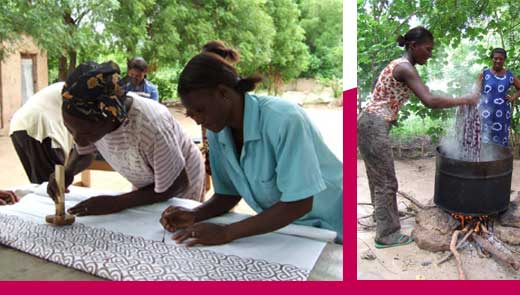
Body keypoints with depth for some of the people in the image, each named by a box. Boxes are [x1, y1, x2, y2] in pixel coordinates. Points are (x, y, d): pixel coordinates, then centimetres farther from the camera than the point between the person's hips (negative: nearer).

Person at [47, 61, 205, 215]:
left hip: (180, 193, -5)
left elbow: (175, 186, -28)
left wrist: (117, 203, -32)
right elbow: (83, 153, -1)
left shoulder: (152, 127, -42)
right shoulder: (90, 118, -23)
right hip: (147, 185, 5)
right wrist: (67, 172, -22)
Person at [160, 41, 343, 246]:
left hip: (329, 231, -6)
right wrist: (195, 216, -14)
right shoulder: (216, 132, -5)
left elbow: (298, 203, -25)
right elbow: (229, 194, 4)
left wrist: (226, 233, -26)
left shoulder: (283, 120, -26)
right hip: (283, 231, 6)